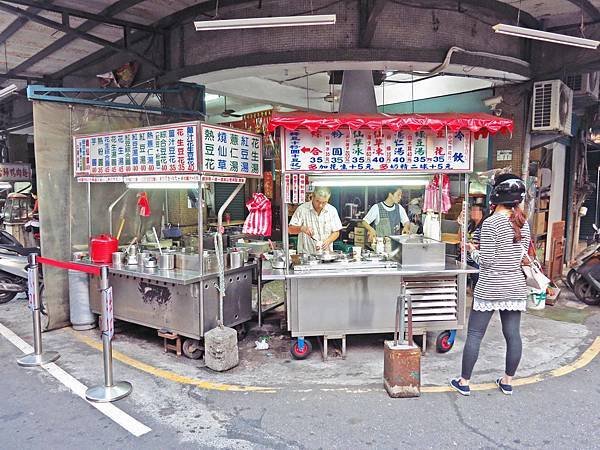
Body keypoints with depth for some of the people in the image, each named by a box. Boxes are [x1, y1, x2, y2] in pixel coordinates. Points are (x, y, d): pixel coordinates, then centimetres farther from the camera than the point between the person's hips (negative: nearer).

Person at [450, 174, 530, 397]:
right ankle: (508, 381, 26)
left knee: (474, 334, 4)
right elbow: (521, 255, 13)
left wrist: (473, 250, 1)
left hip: (490, 288, -6)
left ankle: (464, 382, 12)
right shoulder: (523, 223, 4)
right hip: (516, 286, 6)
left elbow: (486, 261, -16)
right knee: (513, 334, 13)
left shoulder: (491, 223, -16)